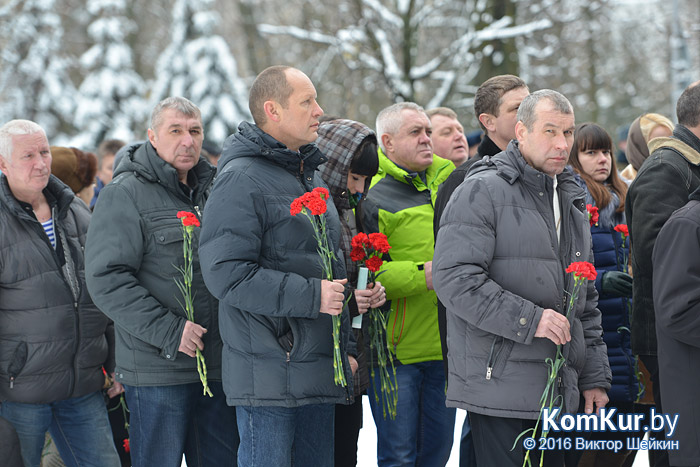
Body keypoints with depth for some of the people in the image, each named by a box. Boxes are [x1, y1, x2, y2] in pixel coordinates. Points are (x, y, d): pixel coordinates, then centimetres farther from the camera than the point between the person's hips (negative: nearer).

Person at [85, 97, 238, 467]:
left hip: (218, 366, 7)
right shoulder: (125, 194, -7)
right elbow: (106, 279, -16)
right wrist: (168, 330, -20)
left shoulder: (212, 190, 15)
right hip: (157, 369, -6)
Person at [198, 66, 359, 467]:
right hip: (269, 371, -9)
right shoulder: (242, 179, -12)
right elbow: (226, 274, -21)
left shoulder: (310, 175, 19)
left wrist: (346, 348, 19)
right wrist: (310, 296, -21)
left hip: (320, 370, 9)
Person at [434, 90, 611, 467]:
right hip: (499, 389, -8)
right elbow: (454, 277, -18)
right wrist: (529, 320, -20)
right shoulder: (483, 191, -7)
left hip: (559, 390, 8)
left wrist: (594, 376, 19)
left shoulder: (571, 200, 19)